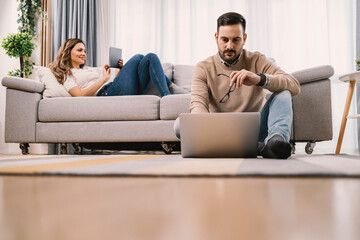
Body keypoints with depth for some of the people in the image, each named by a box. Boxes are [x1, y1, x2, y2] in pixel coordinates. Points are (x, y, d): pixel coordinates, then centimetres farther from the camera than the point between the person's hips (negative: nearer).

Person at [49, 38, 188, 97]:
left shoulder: (88, 69, 38)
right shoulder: (67, 75, 15)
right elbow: (80, 95, -8)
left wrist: (120, 70, 13)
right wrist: (104, 78, -9)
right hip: (107, 94, -7)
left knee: (150, 57, -7)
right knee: (137, 58, -10)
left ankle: (167, 95, -21)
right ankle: (170, 89, -17)